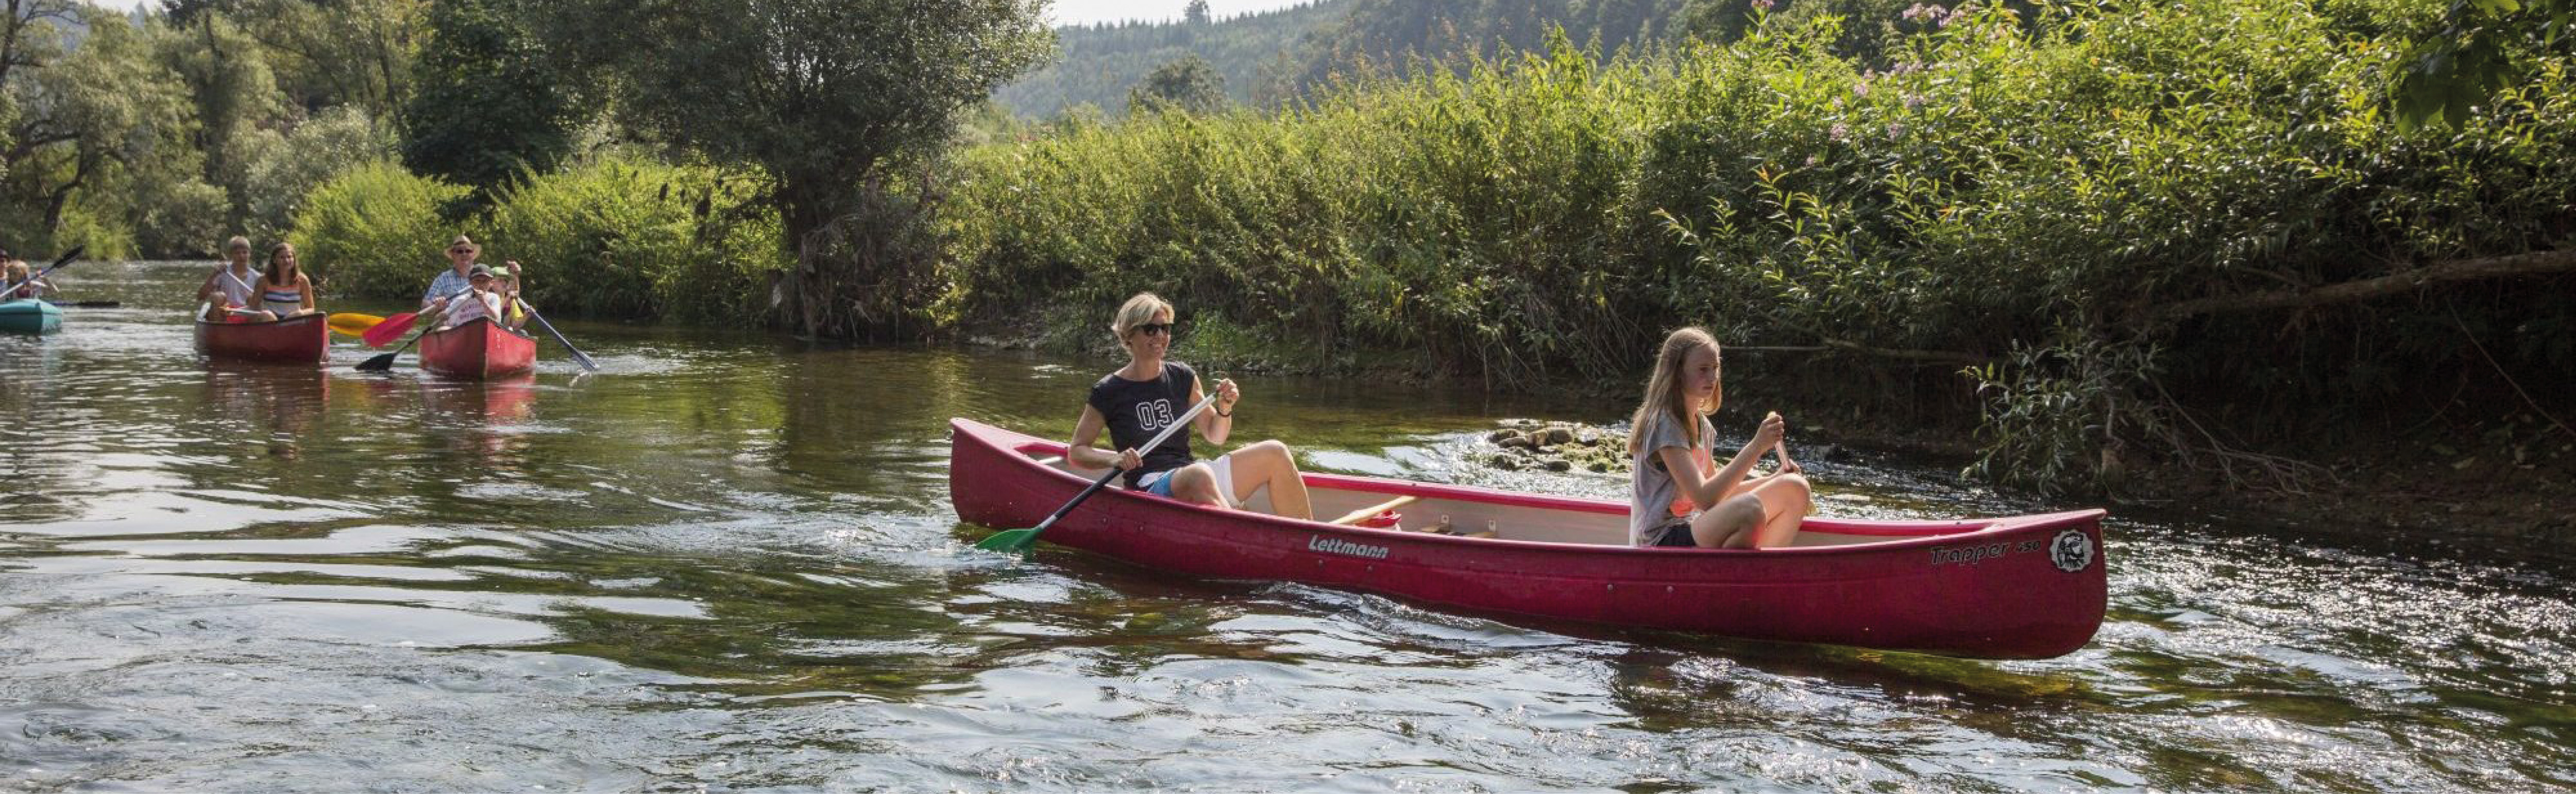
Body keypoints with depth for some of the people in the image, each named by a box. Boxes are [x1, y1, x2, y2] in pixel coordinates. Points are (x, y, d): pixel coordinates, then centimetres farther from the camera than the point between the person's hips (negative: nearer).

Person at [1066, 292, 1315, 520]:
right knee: (1200, 475, -39)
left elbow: (1215, 437, 17)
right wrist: (1114, 459, -16)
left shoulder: (1182, 377, 11)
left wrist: (1224, 409, -4)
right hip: (1149, 487, -6)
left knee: (1274, 453, -11)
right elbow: (1076, 452, 3)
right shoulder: (1108, 391, -1)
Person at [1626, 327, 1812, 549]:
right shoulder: (1664, 424, -15)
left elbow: (1717, 489, 17)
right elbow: (1704, 498, -24)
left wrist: (1775, 479, 4)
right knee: (1750, 509, -35)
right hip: (1660, 543, -9)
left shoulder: (1702, 425, 14)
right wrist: (1756, 446, -25)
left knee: (1795, 488, 1)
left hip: (1694, 528, 9)